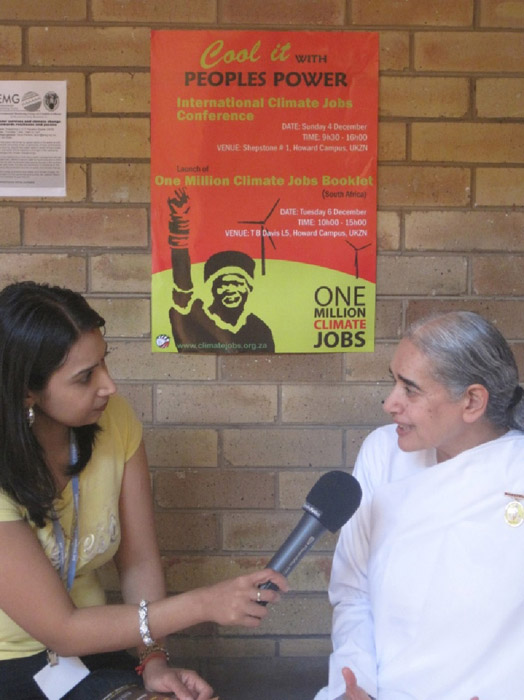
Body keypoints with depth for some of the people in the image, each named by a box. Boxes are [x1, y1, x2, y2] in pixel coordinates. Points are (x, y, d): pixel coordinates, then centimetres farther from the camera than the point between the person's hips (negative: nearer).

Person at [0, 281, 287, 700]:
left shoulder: (114, 421, -12)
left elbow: (140, 561, -4)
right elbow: (61, 630, -21)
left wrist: (154, 660, -17)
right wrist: (204, 604, -25)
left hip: (82, 650, 5)